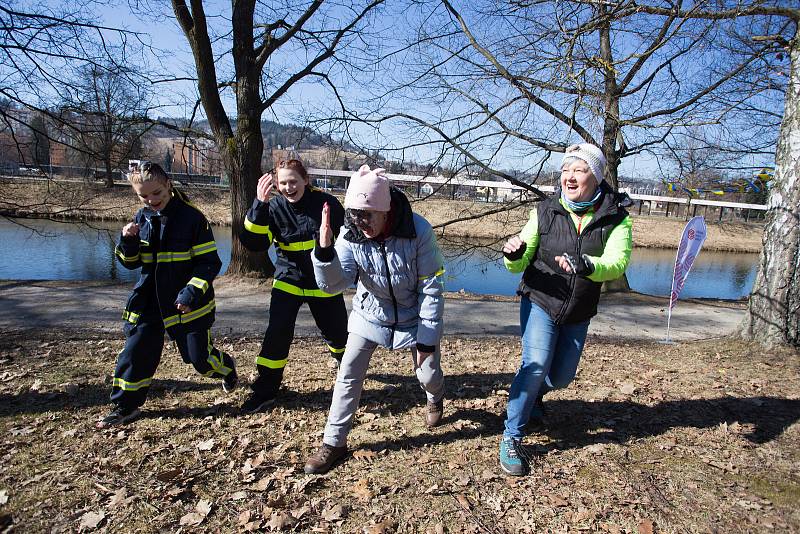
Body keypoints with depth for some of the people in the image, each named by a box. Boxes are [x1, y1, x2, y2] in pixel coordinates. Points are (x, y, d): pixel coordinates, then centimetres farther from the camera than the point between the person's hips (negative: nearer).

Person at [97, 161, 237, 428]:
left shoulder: (191, 217, -14)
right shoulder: (141, 218, 3)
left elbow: (209, 262, -12)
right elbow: (130, 262, 12)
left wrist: (191, 292, -24)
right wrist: (127, 241, -9)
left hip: (187, 303, -5)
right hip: (149, 303, 5)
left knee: (199, 357, 3)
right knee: (135, 352, 5)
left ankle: (226, 366, 36)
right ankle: (125, 406, 24)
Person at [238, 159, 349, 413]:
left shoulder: (327, 203, -11)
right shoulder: (274, 207, -9)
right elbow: (254, 243, -21)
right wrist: (259, 205, -32)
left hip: (324, 283, 0)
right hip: (288, 281, 0)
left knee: (336, 331, 11)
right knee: (278, 333, -10)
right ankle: (266, 389, 9)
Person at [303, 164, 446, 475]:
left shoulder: (418, 231, -27)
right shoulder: (351, 236, -19)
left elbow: (431, 289, -19)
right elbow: (333, 283, -27)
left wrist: (427, 339, -17)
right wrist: (324, 249, -46)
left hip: (414, 318, -1)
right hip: (370, 315, 2)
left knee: (429, 375, 8)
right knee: (348, 375, -2)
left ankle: (435, 399, 47)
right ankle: (334, 442, 16)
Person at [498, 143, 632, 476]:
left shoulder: (616, 218, -10)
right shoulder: (546, 212, -10)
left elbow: (616, 264, -27)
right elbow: (520, 265, -9)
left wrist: (586, 264, -47)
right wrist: (514, 255, -33)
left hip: (578, 314, 3)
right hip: (540, 302, -2)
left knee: (561, 376, 15)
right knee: (536, 365, -19)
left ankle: (531, 395, 50)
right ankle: (511, 438, -2)